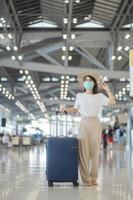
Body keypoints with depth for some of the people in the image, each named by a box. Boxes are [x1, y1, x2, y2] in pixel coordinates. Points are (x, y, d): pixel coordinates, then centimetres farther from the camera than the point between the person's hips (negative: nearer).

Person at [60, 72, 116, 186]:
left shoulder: (99, 96, 6)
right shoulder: (80, 96, 11)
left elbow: (112, 102, -6)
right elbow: (75, 109, 19)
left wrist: (107, 89, -5)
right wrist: (66, 109, 4)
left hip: (95, 124, -1)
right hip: (84, 123, 1)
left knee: (95, 152, -1)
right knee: (84, 152, -5)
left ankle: (94, 178, 7)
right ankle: (86, 178, -1)